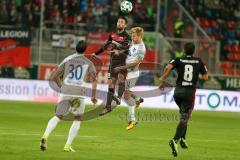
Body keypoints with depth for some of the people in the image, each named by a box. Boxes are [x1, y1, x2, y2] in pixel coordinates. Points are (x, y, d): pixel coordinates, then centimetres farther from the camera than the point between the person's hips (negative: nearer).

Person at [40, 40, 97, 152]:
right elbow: (93, 78, -7)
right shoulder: (88, 62, 8)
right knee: (77, 119, 14)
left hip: (65, 92, 1)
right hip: (79, 93, -1)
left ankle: (45, 136, -15)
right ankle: (68, 145, 5)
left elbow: (54, 77, 12)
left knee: (58, 117, 10)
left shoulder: (67, 60, 13)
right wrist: (93, 96, -1)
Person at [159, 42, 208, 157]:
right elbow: (205, 77, 11)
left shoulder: (178, 60, 3)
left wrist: (162, 80, -7)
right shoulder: (199, 62, 6)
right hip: (190, 92, -2)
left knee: (183, 115, 26)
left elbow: (168, 67, -15)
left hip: (178, 91, 2)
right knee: (184, 119, -7)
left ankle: (182, 138, 16)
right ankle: (175, 140, -27)